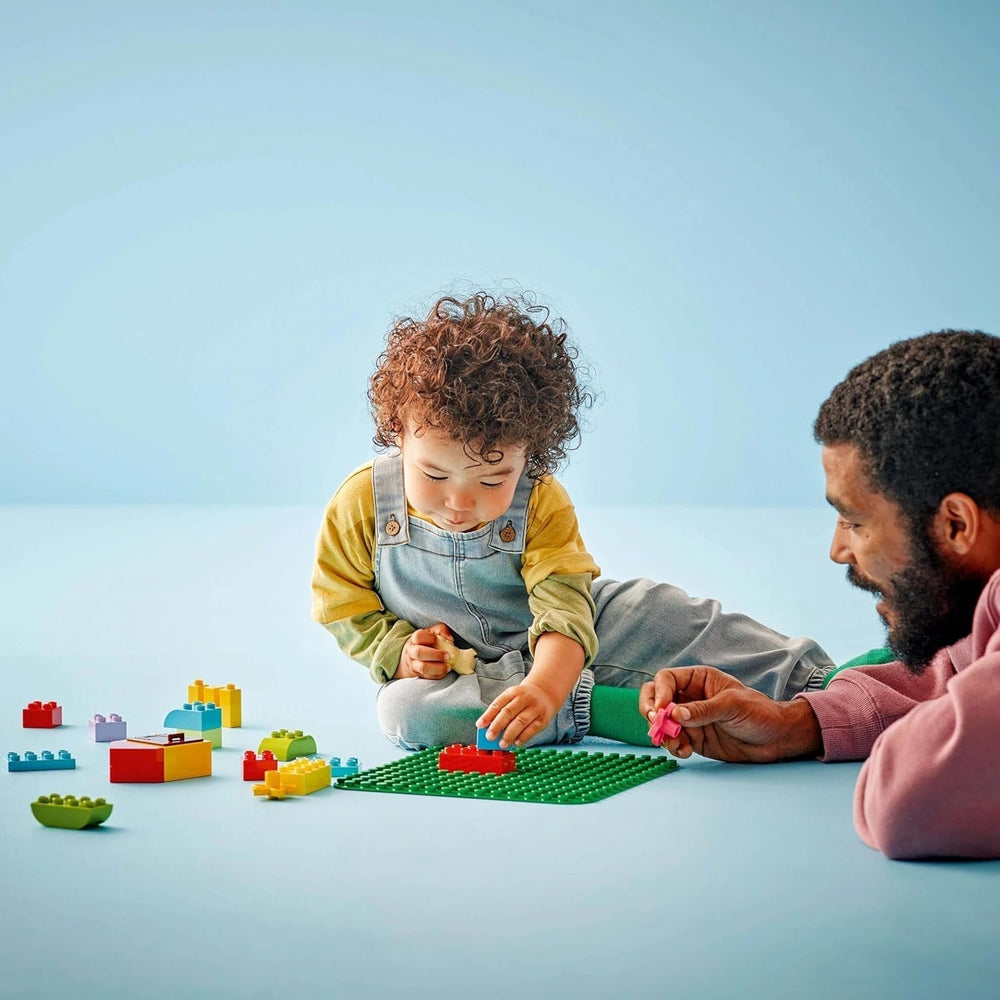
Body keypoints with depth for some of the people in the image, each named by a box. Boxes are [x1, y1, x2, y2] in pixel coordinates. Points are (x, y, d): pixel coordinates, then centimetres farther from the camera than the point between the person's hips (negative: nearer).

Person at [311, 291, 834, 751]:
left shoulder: (542, 504, -18)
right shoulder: (361, 503, -17)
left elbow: (564, 608, -30)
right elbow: (343, 605, -2)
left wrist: (546, 686, -50)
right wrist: (397, 650, -20)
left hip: (554, 650, 0)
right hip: (451, 671, 0)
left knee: (664, 613, -17)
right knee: (405, 710, -34)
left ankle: (807, 675, -3)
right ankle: (593, 706, -34)